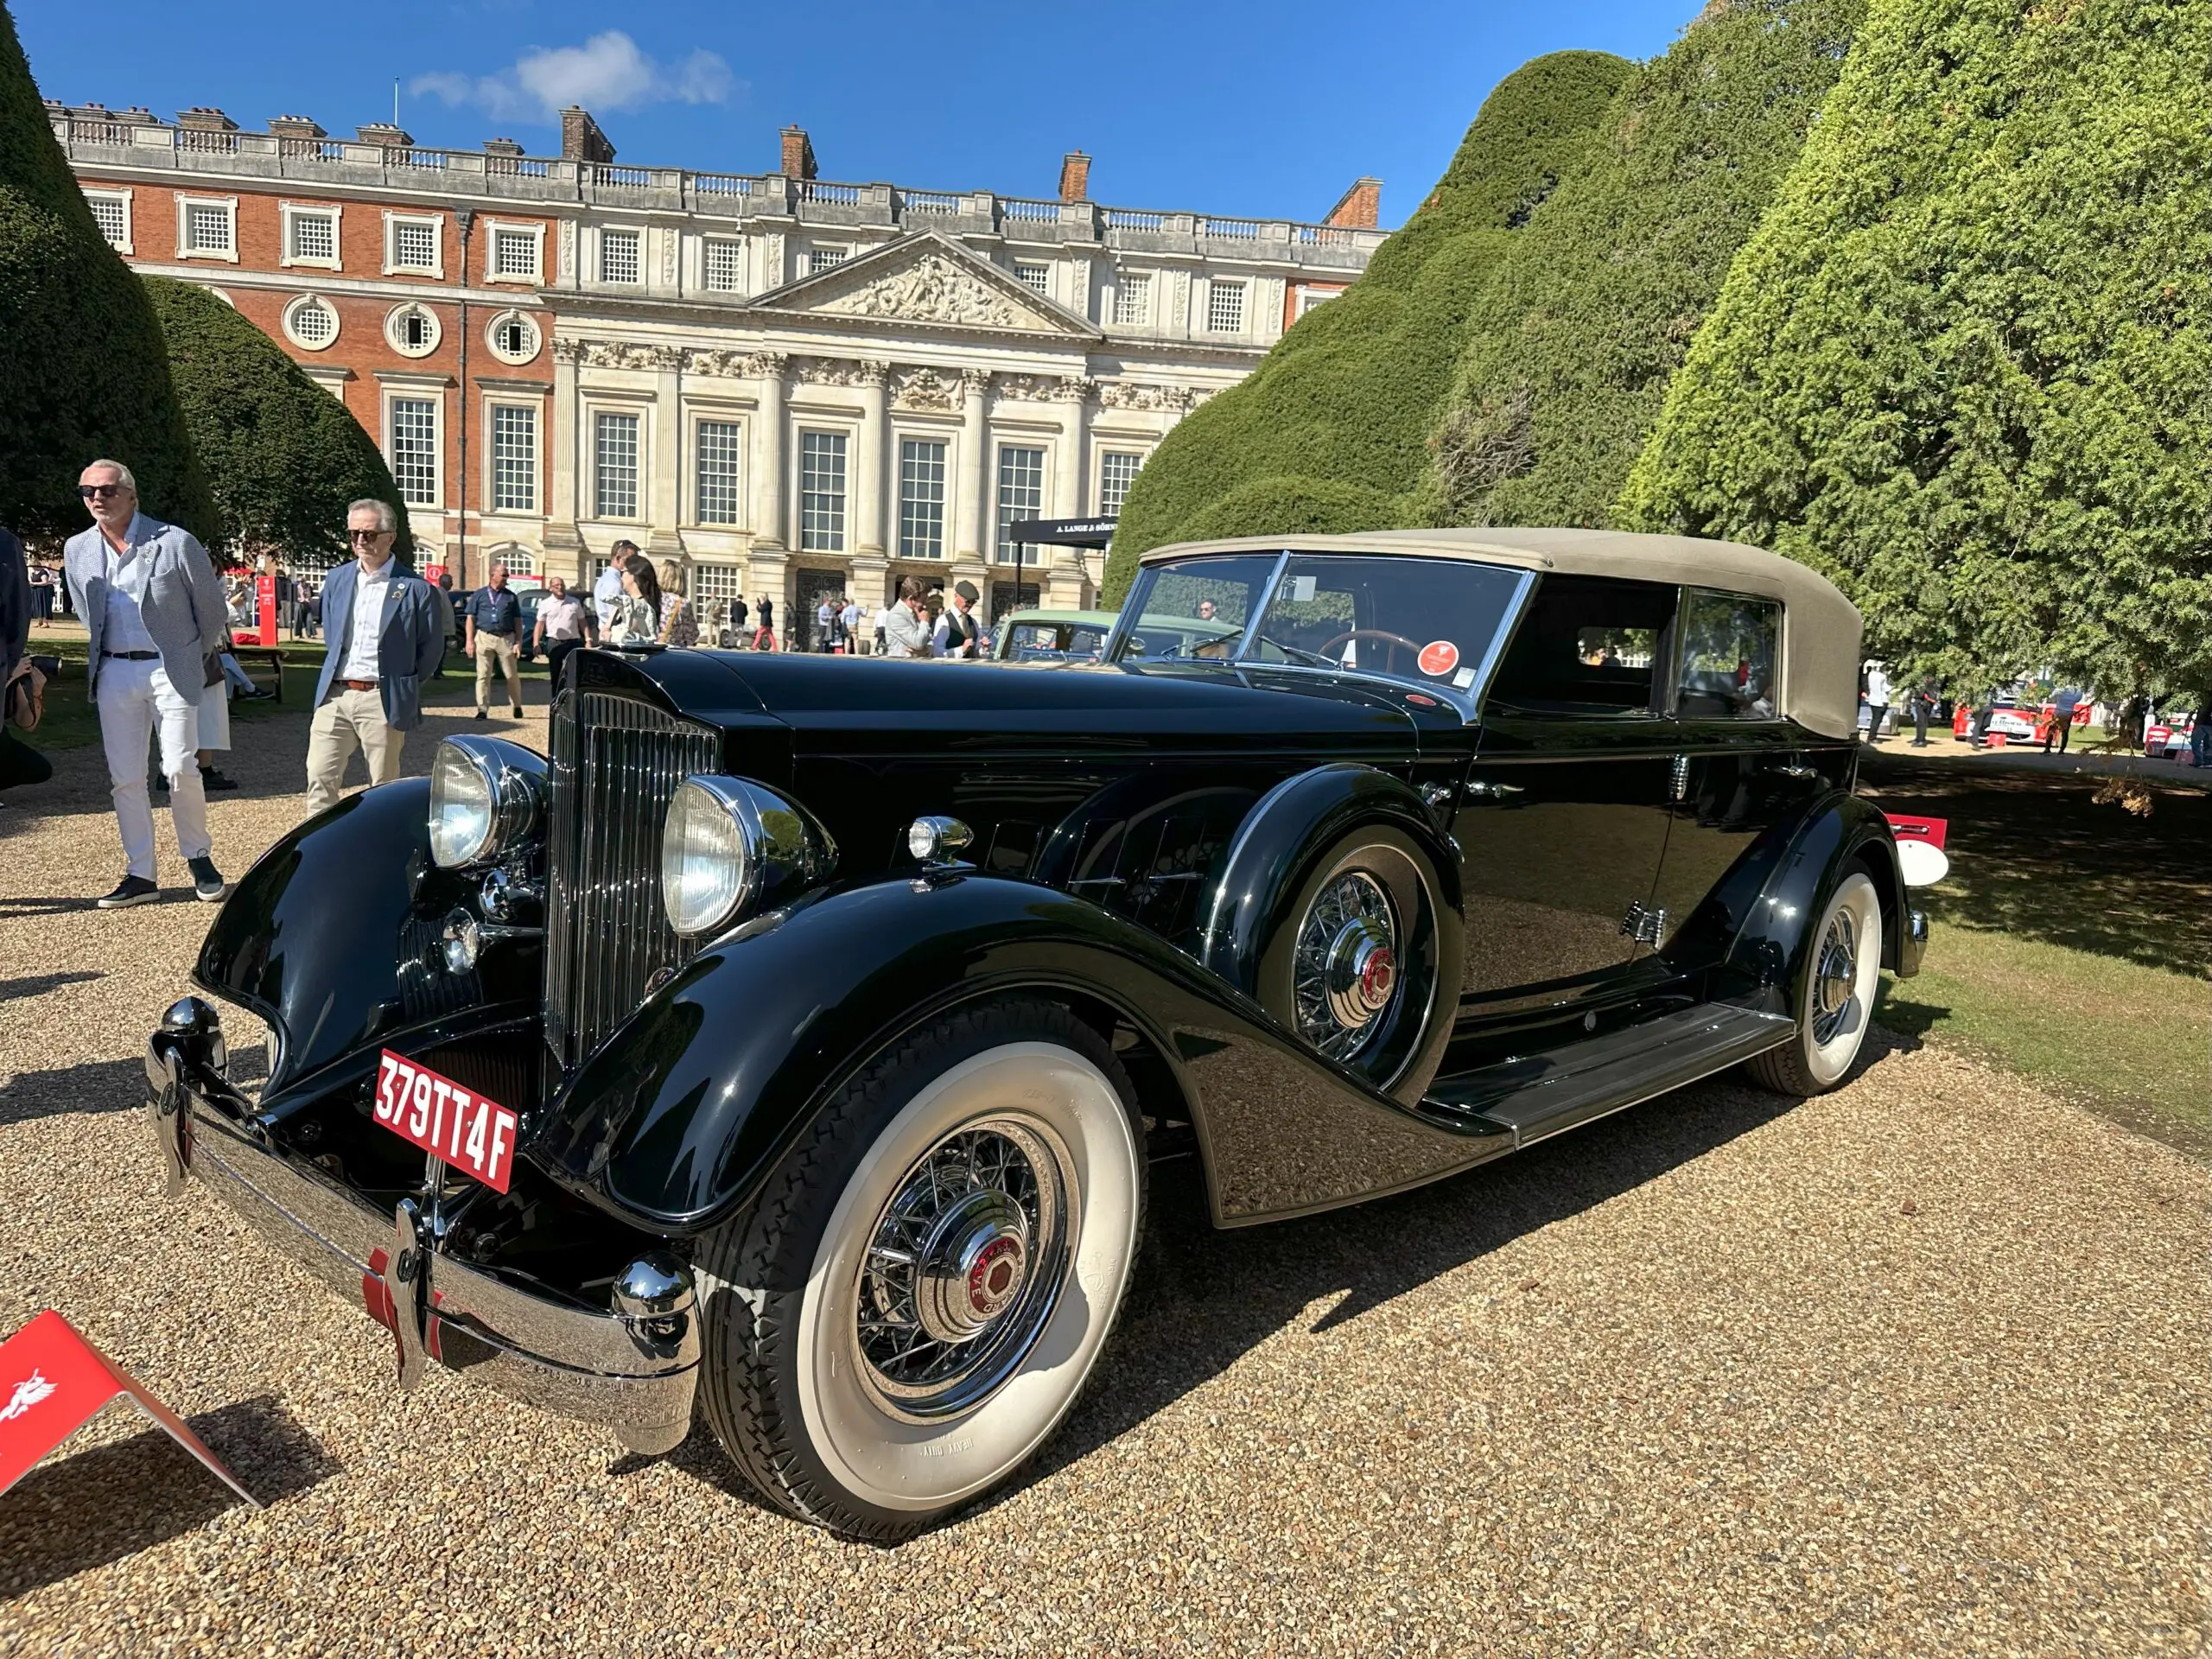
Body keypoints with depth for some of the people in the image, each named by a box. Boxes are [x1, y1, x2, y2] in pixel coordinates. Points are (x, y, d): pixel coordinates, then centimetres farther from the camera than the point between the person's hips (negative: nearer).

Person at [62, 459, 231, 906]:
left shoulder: (175, 543, -7)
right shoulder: (77, 550, 7)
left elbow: (211, 605, 3)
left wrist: (196, 660, 11)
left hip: (169, 668, -4)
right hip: (114, 672, 4)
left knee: (180, 768, -11)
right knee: (124, 778, 4)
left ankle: (199, 858, 9)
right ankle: (140, 875, 11)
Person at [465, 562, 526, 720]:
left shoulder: (511, 596, 10)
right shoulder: (479, 594, 7)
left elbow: (517, 621, 10)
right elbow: (470, 618, 5)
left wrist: (519, 642, 1)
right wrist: (470, 641, -3)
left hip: (506, 639, 1)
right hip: (484, 637, -1)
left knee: (512, 675, 3)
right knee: (483, 676, 1)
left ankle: (517, 707, 18)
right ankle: (482, 709, 4)